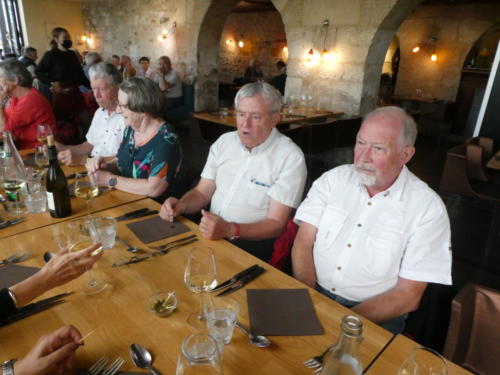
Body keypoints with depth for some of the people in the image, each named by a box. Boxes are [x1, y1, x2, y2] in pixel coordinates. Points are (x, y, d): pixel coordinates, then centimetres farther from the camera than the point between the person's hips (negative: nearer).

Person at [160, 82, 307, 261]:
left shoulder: (291, 158, -12)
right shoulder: (224, 142, 6)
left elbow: (276, 224, -15)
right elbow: (202, 192, 9)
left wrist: (229, 230, -30)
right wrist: (180, 205, -13)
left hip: (253, 242, -5)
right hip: (210, 232, 6)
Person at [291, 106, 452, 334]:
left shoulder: (428, 208, -7)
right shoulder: (334, 178, 1)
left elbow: (408, 295, -8)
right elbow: (303, 243, -3)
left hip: (376, 315, -1)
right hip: (315, 295, 2)